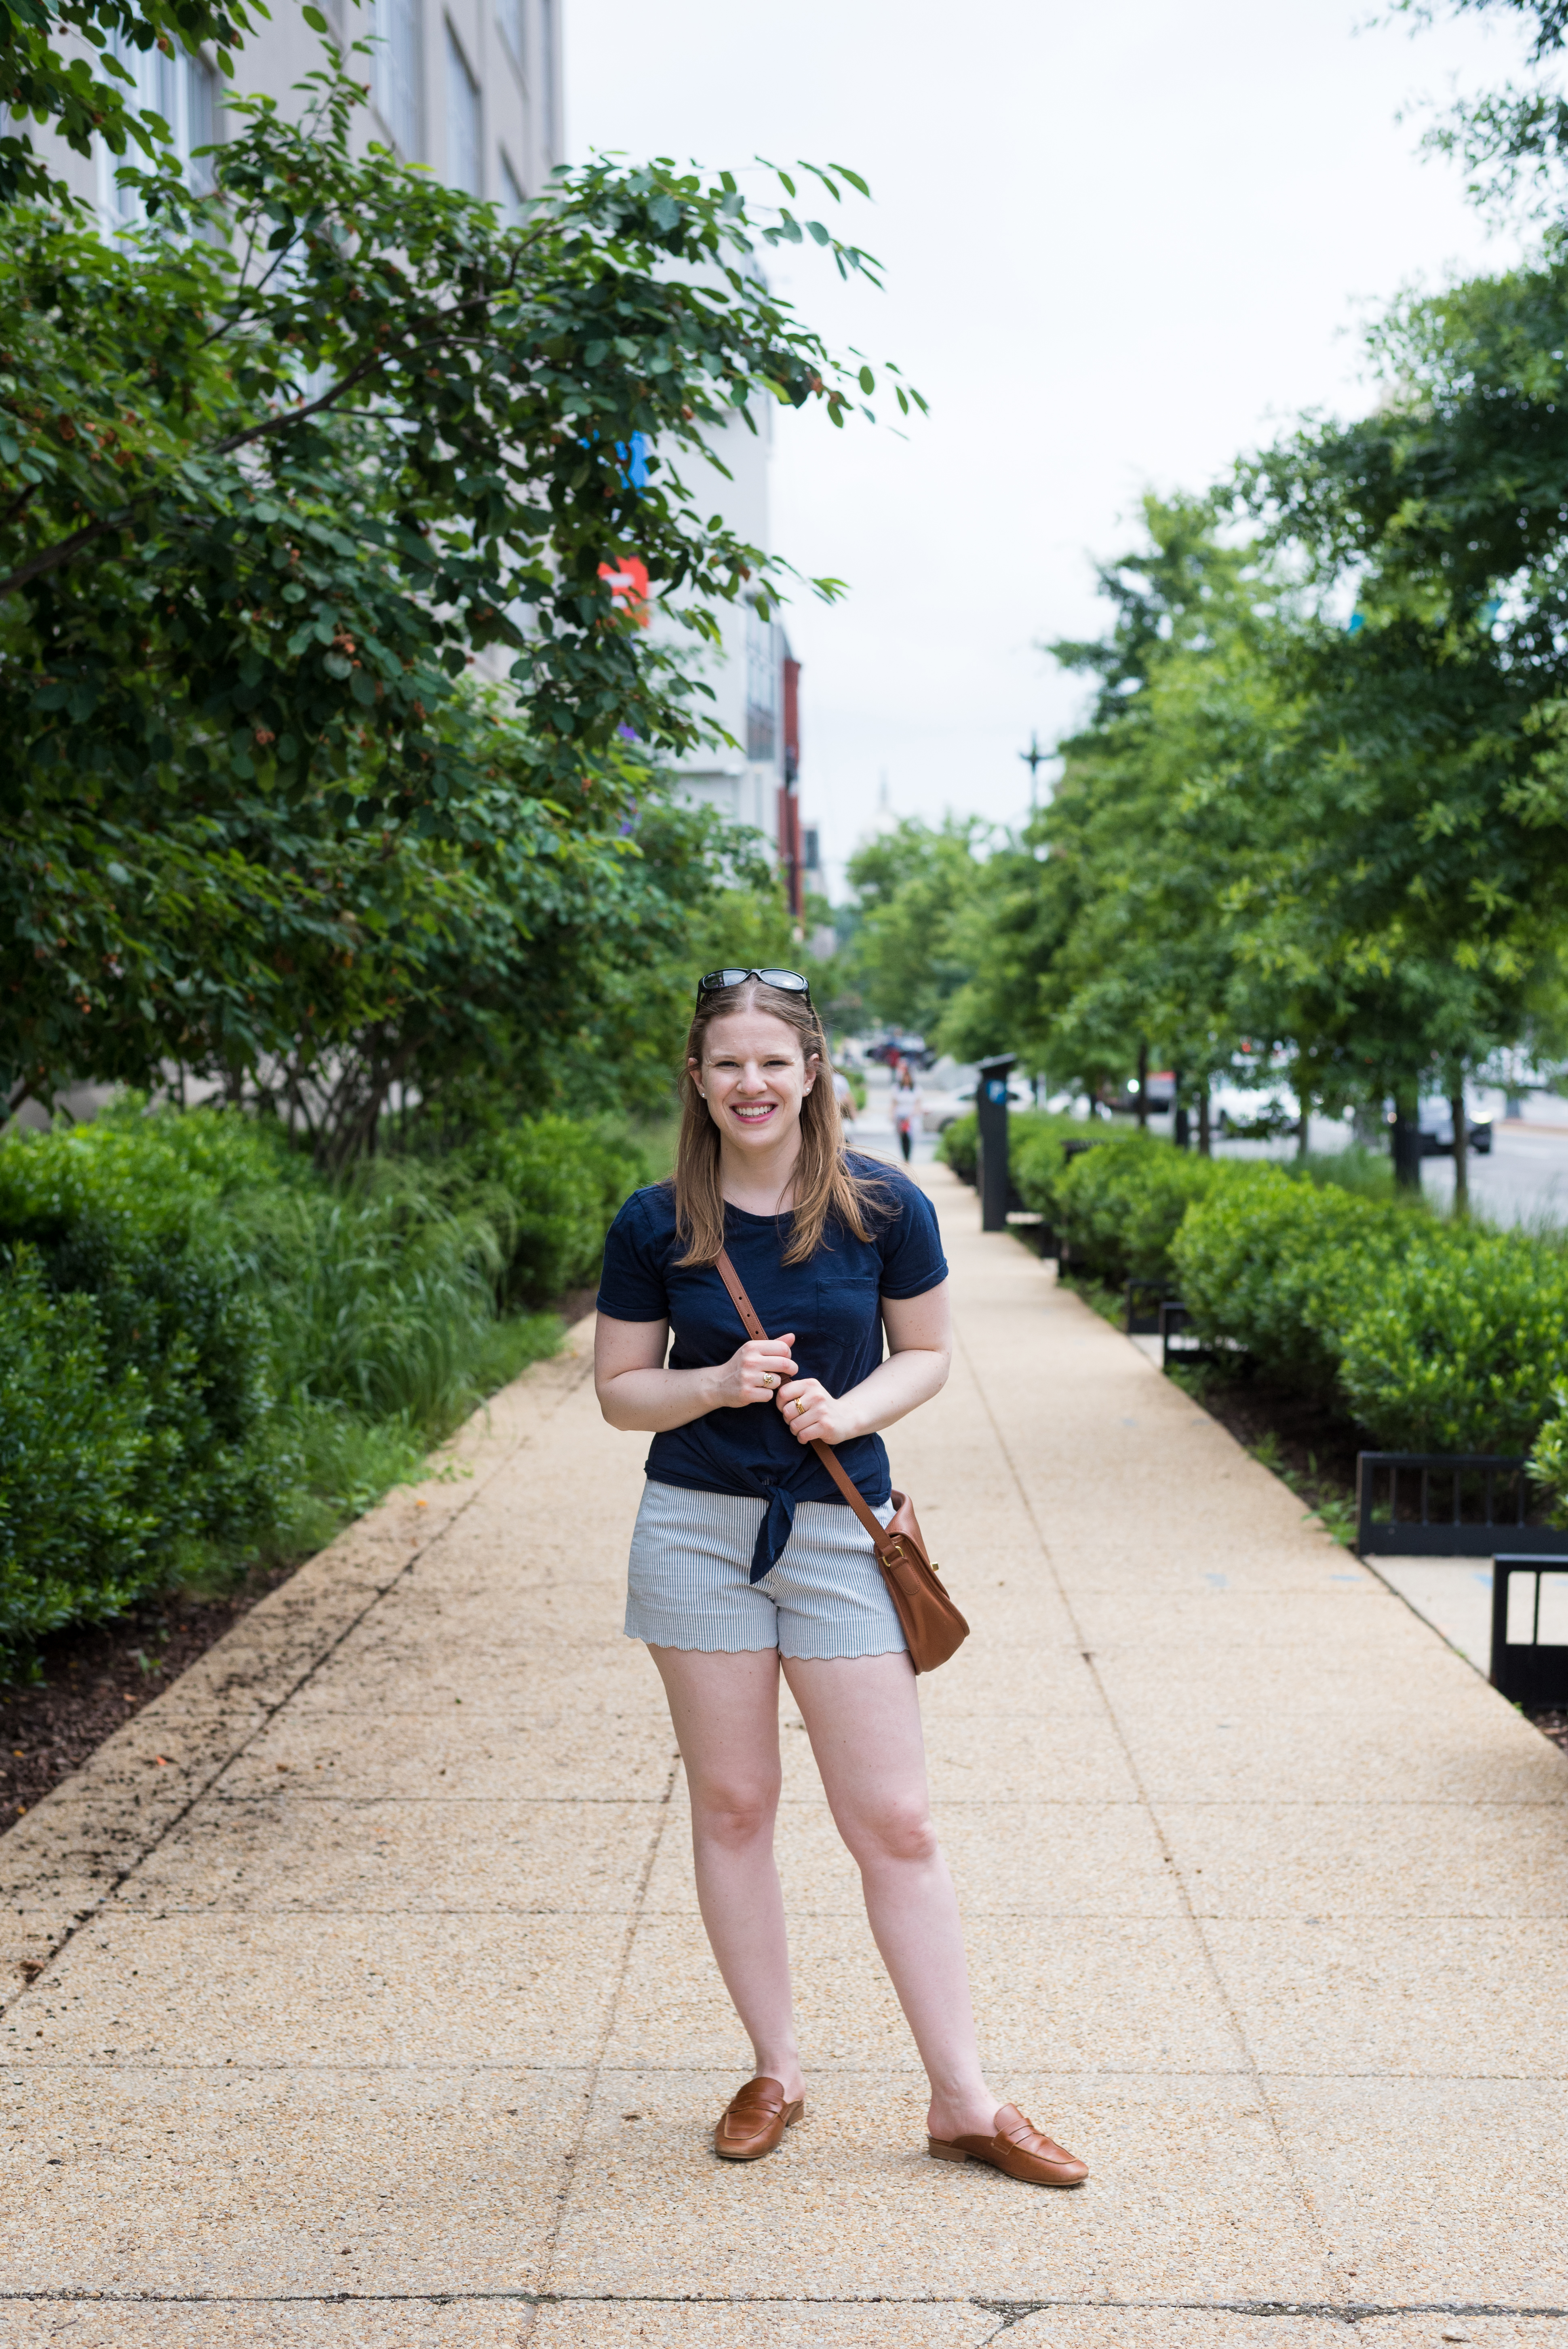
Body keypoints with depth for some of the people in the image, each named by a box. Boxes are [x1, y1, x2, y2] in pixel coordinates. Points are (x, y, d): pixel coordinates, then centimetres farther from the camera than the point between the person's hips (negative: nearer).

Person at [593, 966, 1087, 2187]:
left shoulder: (884, 1207, -5)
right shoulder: (655, 1224, -3)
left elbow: (928, 1355, 6)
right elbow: (620, 1390, 4)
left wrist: (847, 1410, -14)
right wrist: (717, 1385, -15)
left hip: (840, 1530, -1)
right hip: (698, 1532, 1)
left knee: (895, 1821, 2)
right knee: (732, 1805, 9)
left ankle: (964, 2101, 15)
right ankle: (777, 2071, 27)